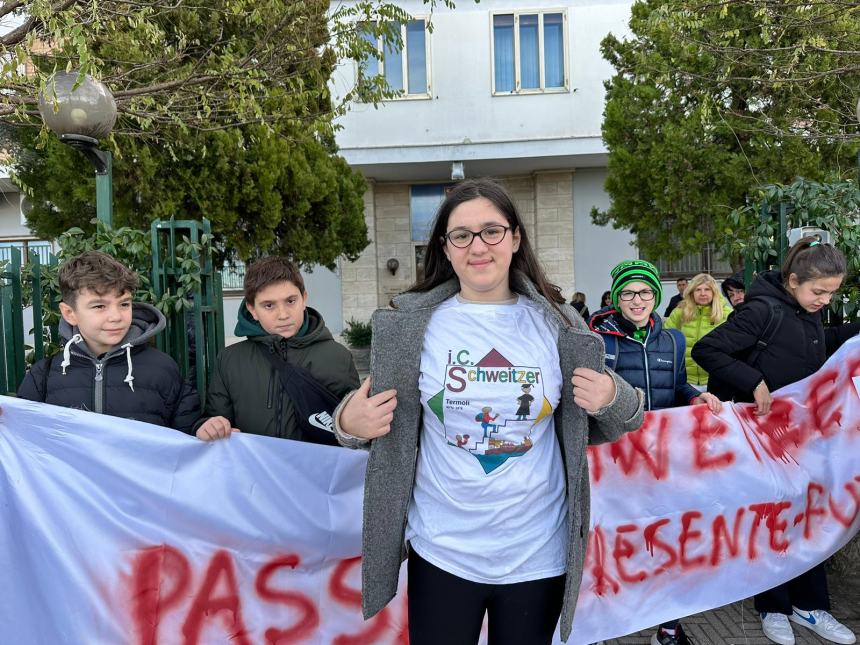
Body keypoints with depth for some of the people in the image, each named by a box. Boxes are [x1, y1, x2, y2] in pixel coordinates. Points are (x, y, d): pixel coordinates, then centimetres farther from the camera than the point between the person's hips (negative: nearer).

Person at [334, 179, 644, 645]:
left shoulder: (557, 325, -3)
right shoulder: (410, 325, -6)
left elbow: (596, 426, 8)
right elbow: (372, 417, 4)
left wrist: (614, 400, -13)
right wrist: (350, 423, -17)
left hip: (539, 553, 1)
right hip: (441, 551, 0)